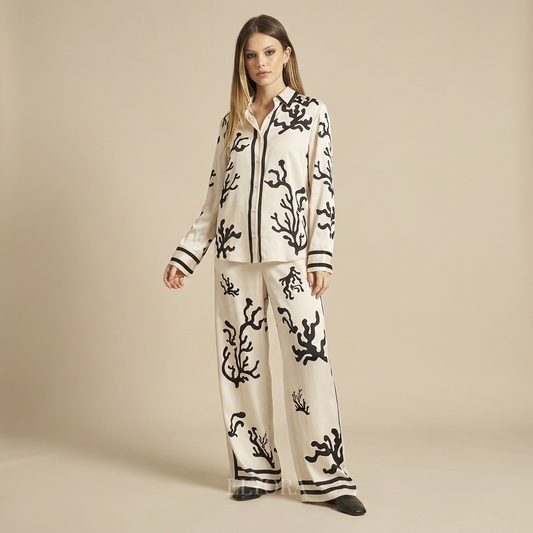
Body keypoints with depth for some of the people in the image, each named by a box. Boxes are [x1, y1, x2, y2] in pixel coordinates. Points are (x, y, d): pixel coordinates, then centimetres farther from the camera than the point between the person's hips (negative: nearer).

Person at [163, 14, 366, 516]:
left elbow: (322, 188, 1)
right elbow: (214, 197, 15)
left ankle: (325, 476, -1)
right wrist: (185, 256, 11)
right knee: (241, 360, 4)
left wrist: (321, 256, -8)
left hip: (289, 255, -3)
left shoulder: (312, 113, 6)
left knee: (308, 356, -8)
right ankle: (254, 470, 15)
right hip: (235, 257, 3)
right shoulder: (232, 122, 14)